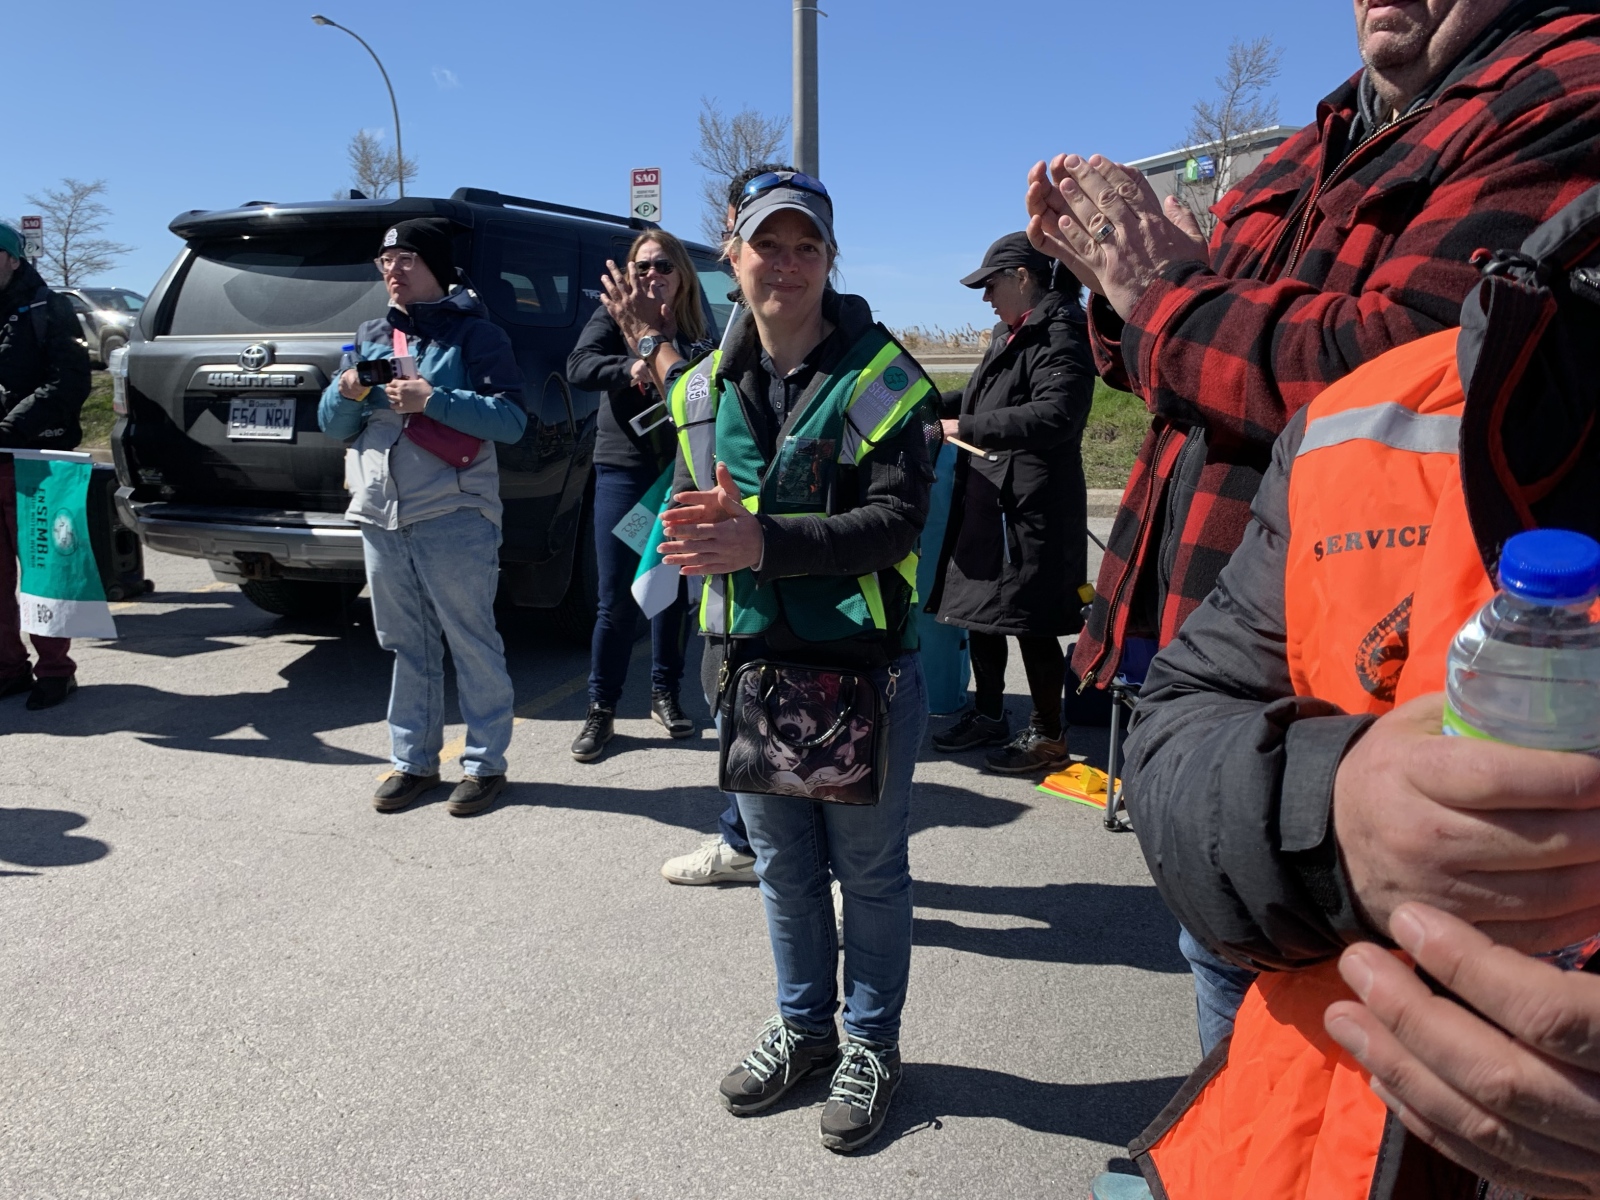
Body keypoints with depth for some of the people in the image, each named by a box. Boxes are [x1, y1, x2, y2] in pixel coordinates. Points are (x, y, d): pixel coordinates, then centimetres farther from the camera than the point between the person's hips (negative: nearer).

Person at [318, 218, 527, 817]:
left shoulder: (474, 331, -1)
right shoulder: (371, 334, 17)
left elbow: (511, 418, -12)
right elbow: (332, 424, 17)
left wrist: (432, 400, -20)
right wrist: (347, 393, -5)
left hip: (454, 517, -6)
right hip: (380, 515, 6)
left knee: (472, 643, 0)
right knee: (408, 646, 12)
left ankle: (486, 763, 11)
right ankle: (413, 761, 21)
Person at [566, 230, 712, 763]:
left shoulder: (698, 331, 8)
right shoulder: (613, 317, 0)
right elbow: (578, 366, -17)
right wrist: (631, 366, -35)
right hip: (624, 472, -2)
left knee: (674, 592, 11)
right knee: (616, 599, -1)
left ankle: (665, 694, 28)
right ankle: (601, 709, 12)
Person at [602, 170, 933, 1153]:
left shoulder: (880, 376, -10)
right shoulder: (710, 385, 7)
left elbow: (898, 522, -19)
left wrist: (765, 540, -29)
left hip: (865, 668, -4)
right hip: (752, 667, 5)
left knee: (868, 867, 10)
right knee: (784, 866, 18)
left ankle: (872, 1042, 32)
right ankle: (804, 1027, 39)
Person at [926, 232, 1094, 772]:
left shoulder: (1059, 337, -14)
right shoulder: (1011, 336, 17)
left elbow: (1055, 414, -28)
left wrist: (964, 427, -26)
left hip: (1029, 509, -10)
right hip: (986, 503, 10)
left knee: (1031, 624, -1)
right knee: (979, 611, 16)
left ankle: (1048, 736, 15)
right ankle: (989, 716, 31)